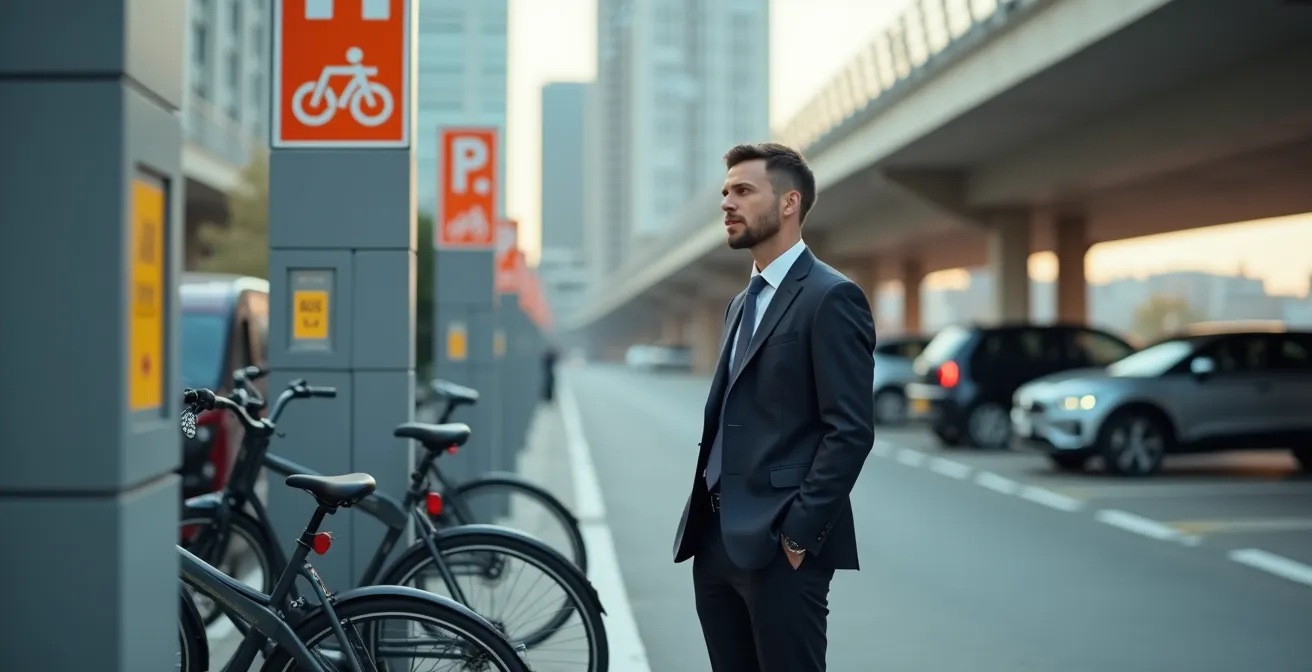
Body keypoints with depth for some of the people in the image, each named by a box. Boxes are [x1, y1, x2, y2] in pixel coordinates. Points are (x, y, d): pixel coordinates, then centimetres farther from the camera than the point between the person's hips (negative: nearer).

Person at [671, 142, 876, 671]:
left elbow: (851, 429, -16)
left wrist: (800, 531, -18)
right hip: (718, 540, 8)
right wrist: (704, 521, 13)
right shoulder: (744, 302, 18)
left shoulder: (830, 298, -9)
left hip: (779, 545, -8)